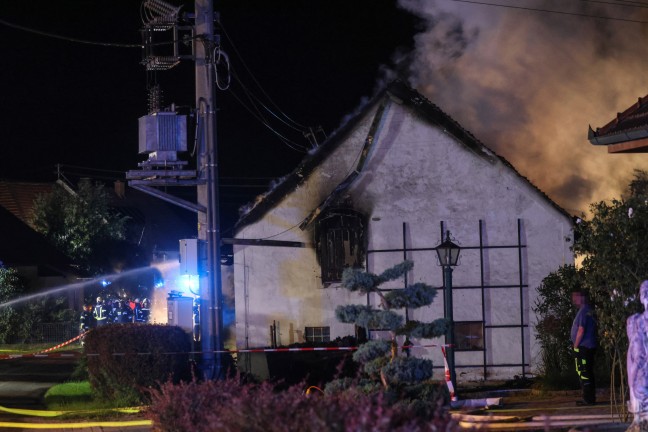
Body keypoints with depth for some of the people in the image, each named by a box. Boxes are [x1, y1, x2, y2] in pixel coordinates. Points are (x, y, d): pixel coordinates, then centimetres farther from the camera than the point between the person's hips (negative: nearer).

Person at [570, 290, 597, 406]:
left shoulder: (583, 311, -14)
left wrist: (575, 346, -12)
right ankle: (591, 398, 17)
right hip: (590, 347, 10)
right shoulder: (590, 311, 15)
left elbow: (581, 330, -20)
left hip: (582, 347, -10)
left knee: (583, 374, -8)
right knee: (589, 373, 13)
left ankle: (588, 399, -8)